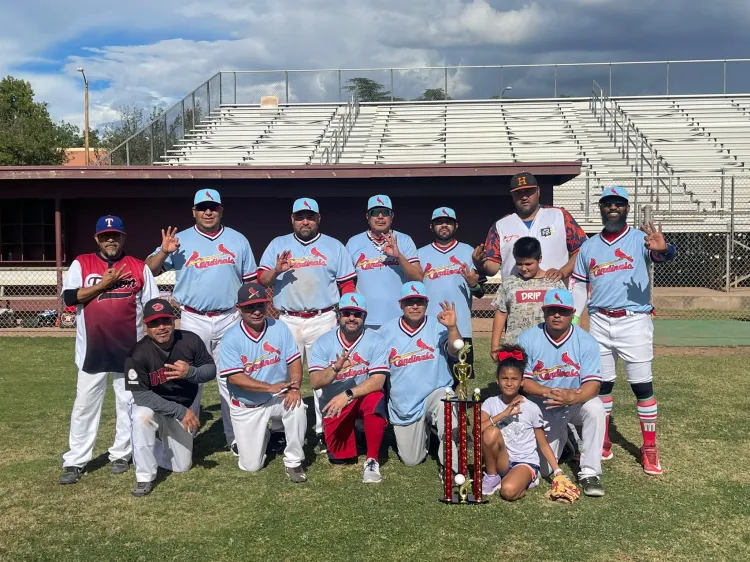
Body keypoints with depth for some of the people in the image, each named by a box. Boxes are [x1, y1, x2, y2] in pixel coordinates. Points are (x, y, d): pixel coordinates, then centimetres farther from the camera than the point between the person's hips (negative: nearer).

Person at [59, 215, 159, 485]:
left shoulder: (139, 267, 5)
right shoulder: (81, 264, 3)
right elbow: (69, 297, -10)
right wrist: (104, 284, -14)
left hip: (130, 349, 1)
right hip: (92, 350, 0)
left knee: (128, 404, 8)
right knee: (85, 405, 4)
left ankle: (121, 455, 22)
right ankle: (75, 462, 10)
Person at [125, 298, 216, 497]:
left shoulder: (191, 341, -18)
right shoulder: (138, 354, -27)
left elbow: (211, 369, -8)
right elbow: (141, 395, -28)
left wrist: (190, 373, -31)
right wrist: (180, 411, -33)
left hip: (184, 408, 3)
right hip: (151, 406, -3)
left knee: (181, 466, 6)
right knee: (142, 417, -39)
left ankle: (154, 446, 38)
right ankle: (145, 477, -21)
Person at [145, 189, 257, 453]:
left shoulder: (238, 240, 6)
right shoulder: (180, 240, 2)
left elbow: (251, 281, 9)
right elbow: (149, 271, 0)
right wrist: (164, 252, -18)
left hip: (230, 320, 1)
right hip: (193, 321, -1)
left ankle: (235, 437, 18)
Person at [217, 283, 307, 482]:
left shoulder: (279, 328, -6)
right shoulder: (231, 338, -13)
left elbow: (294, 361, -8)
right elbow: (234, 377, -20)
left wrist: (294, 387, -27)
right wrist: (271, 387, -28)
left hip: (278, 398, 1)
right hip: (246, 406, -1)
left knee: (296, 406, -34)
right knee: (251, 465, 0)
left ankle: (293, 462, -11)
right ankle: (262, 435, 36)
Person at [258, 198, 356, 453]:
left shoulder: (334, 246, 8)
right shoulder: (278, 244, 10)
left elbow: (347, 285, 6)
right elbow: (262, 280, 5)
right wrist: (276, 270, -17)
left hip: (323, 320, -1)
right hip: (287, 321, 1)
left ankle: (325, 432, 8)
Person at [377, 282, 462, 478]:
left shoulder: (438, 326, -5)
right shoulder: (386, 331, 2)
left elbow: (455, 351, -22)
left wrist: (452, 328, -40)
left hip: (435, 393, -3)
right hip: (403, 405, 3)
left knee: (444, 401, -39)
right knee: (411, 460, 5)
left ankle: (450, 467, -26)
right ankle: (423, 431, 39)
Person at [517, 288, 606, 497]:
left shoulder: (586, 341, -13)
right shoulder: (528, 339, -11)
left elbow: (592, 384, -20)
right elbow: (522, 380, -14)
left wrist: (571, 397, -40)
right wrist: (548, 392, -31)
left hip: (575, 403, 0)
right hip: (541, 409, 1)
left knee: (595, 408, -34)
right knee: (544, 469, -4)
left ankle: (590, 473, -19)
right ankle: (561, 437, 32)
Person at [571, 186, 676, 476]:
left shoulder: (640, 239, -3)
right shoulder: (588, 246, 10)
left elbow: (664, 255, -24)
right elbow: (579, 286, 13)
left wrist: (662, 249, -48)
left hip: (634, 321, -3)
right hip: (599, 323, 4)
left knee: (642, 384, 0)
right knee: (601, 383, 10)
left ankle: (649, 448, 9)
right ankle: (603, 443, 22)